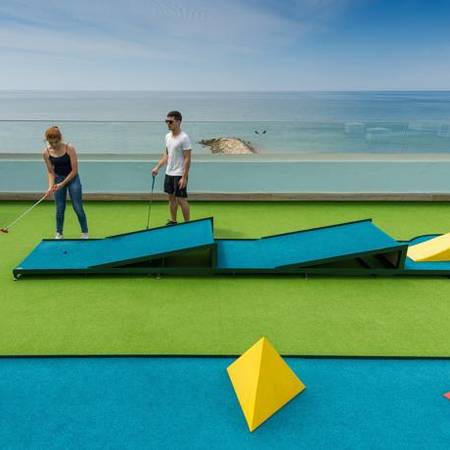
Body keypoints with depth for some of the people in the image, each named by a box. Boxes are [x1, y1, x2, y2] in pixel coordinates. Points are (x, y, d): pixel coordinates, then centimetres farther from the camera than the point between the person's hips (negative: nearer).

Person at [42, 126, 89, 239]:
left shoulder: (70, 148, -21)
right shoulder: (46, 152, -12)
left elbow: (74, 170, -18)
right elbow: (51, 172, -3)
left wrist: (63, 184, -20)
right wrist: (51, 186, -17)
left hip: (72, 179, -2)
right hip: (58, 179, 3)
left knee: (78, 208, -3)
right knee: (60, 209, 4)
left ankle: (85, 233, 10)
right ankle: (59, 233, 18)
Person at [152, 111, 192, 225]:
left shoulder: (184, 138, -15)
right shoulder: (167, 136, 8)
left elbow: (187, 159, -17)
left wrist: (184, 177, -20)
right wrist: (157, 167, 9)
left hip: (179, 175, -7)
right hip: (168, 173, 8)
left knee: (181, 199, -3)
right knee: (171, 198, 13)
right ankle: (173, 221, 25)